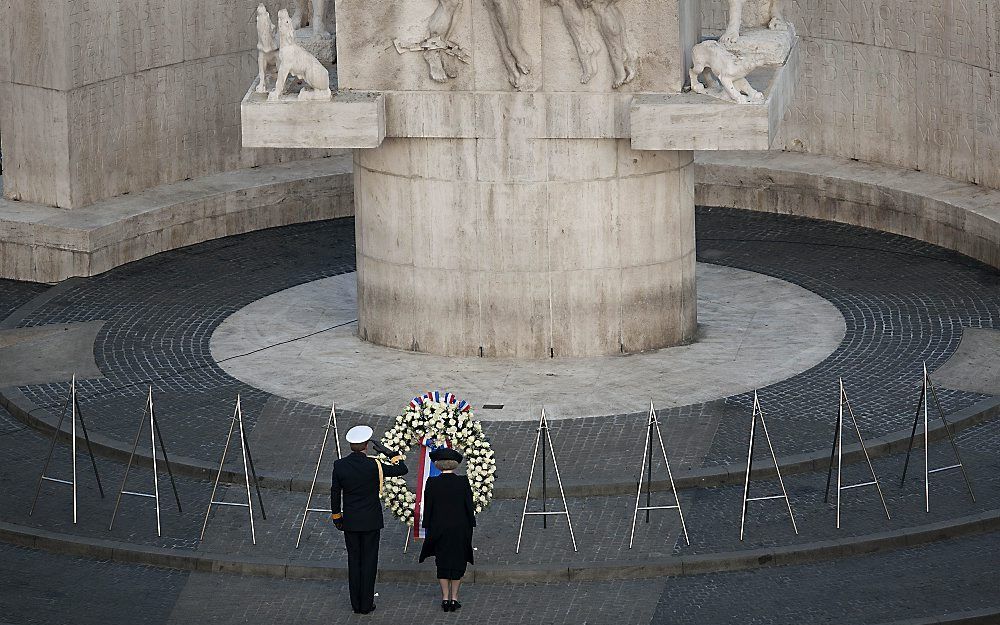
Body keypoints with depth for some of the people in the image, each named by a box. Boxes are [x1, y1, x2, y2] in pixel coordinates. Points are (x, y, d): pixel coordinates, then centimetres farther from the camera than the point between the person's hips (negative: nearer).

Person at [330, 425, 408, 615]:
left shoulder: (339, 465, -7)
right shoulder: (373, 466, -17)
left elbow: (335, 493, 2)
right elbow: (402, 469, -7)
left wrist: (336, 516, 14)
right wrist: (388, 453, -2)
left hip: (350, 521, 3)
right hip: (371, 521, -2)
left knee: (354, 561, 11)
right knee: (369, 562, 6)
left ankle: (356, 604, 14)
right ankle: (366, 604, 8)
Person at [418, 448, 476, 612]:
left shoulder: (432, 483, -9)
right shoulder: (463, 482, -9)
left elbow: (427, 508, -3)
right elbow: (469, 506, -4)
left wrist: (428, 528, 7)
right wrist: (470, 526, 6)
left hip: (439, 529, 0)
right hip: (460, 528, 0)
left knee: (443, 563, 11)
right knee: (457, 562, 9)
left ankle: (445, 597, 9)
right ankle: (454, 598, 9)